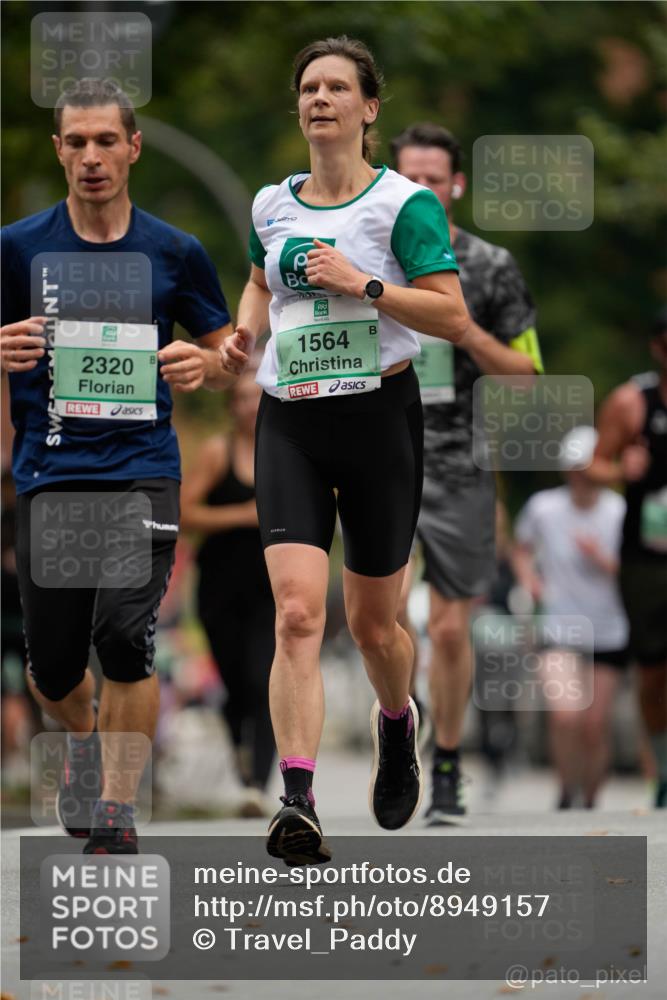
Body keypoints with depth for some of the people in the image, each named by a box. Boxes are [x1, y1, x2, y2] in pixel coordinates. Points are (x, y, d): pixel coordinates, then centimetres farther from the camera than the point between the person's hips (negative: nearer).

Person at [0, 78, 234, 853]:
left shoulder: (174, 254, 4)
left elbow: (227, 358, 12)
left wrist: (202, 366, -11)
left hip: (142, 471, -1)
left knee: (126, 638, -18)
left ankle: (116, 816, -6)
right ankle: (84, 745, 39)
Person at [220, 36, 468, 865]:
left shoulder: (403, 203, -6)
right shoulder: (271, 206, 9)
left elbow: (454, 315, -12)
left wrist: (363, 284, -20)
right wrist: (244, 330, 10)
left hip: (377, 416, -3)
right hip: (289, 423, 3)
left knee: (371, 621, 10)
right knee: (296, 612, -15)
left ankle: (396, 723, 45)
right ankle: (297, 803, -23)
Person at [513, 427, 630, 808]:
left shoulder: (622, 513, -9)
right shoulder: (543, 508, -6)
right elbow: (523, 547, 14)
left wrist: (603, 560, -23)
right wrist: (529, 577, -5)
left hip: (610, 634, 1)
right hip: (559, 630, -1)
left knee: (596, 726, 4)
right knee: (565, 715, -20)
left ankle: (591, 802, 27)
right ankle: (567, 792, 4)